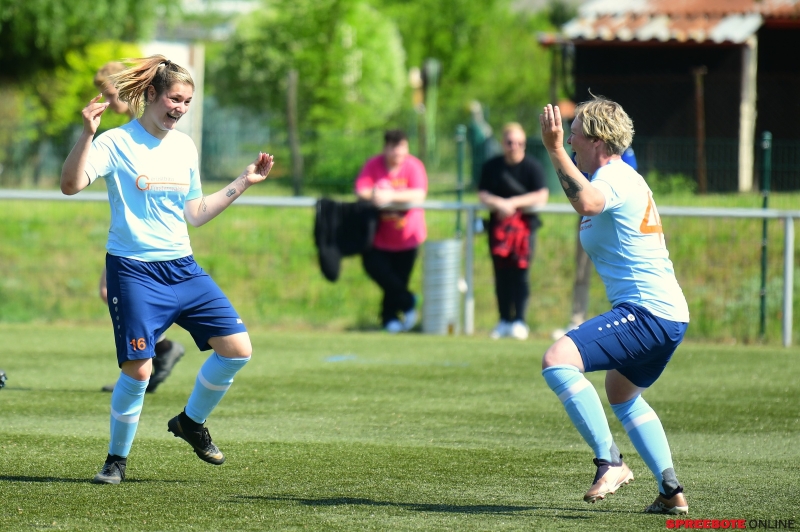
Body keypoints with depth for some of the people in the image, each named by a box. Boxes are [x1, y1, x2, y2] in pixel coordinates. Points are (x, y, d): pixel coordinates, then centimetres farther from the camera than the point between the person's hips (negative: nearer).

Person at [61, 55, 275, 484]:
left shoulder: (184, 146, 12)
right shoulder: (117, 143, -8)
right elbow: (70, 185, -22)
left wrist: (242, 184, 17)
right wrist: (87, 134, -33)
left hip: (182, 267, 6)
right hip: (134, 271, -6)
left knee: (237, 348, -3)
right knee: (138, 369, -13)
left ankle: (191, 423, 21)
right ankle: (117, 458, 9)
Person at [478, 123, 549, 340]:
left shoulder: (532, 166, -3)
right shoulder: (491, 167, 7)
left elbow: (542, 196, -11)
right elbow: (483, 195, 2)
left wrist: (513, 203, -17)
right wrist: (499, 203, -18)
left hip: (525, 222, -3)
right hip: (498, 224, 3)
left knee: (520, 272, -8)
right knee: (501, 273, 3)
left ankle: (519, 321, -6)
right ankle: (504, 321, 10)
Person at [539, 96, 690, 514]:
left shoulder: (614, 178, -14)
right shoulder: (624, 177, 20)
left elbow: (586, 201, -38)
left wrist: (554, 149, -37)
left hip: (645, 312, -11)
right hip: (670, 313, 11)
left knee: (557, 361, -23)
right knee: (623, 396, 31)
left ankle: (610, 463, -23)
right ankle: (671, 491, 26)